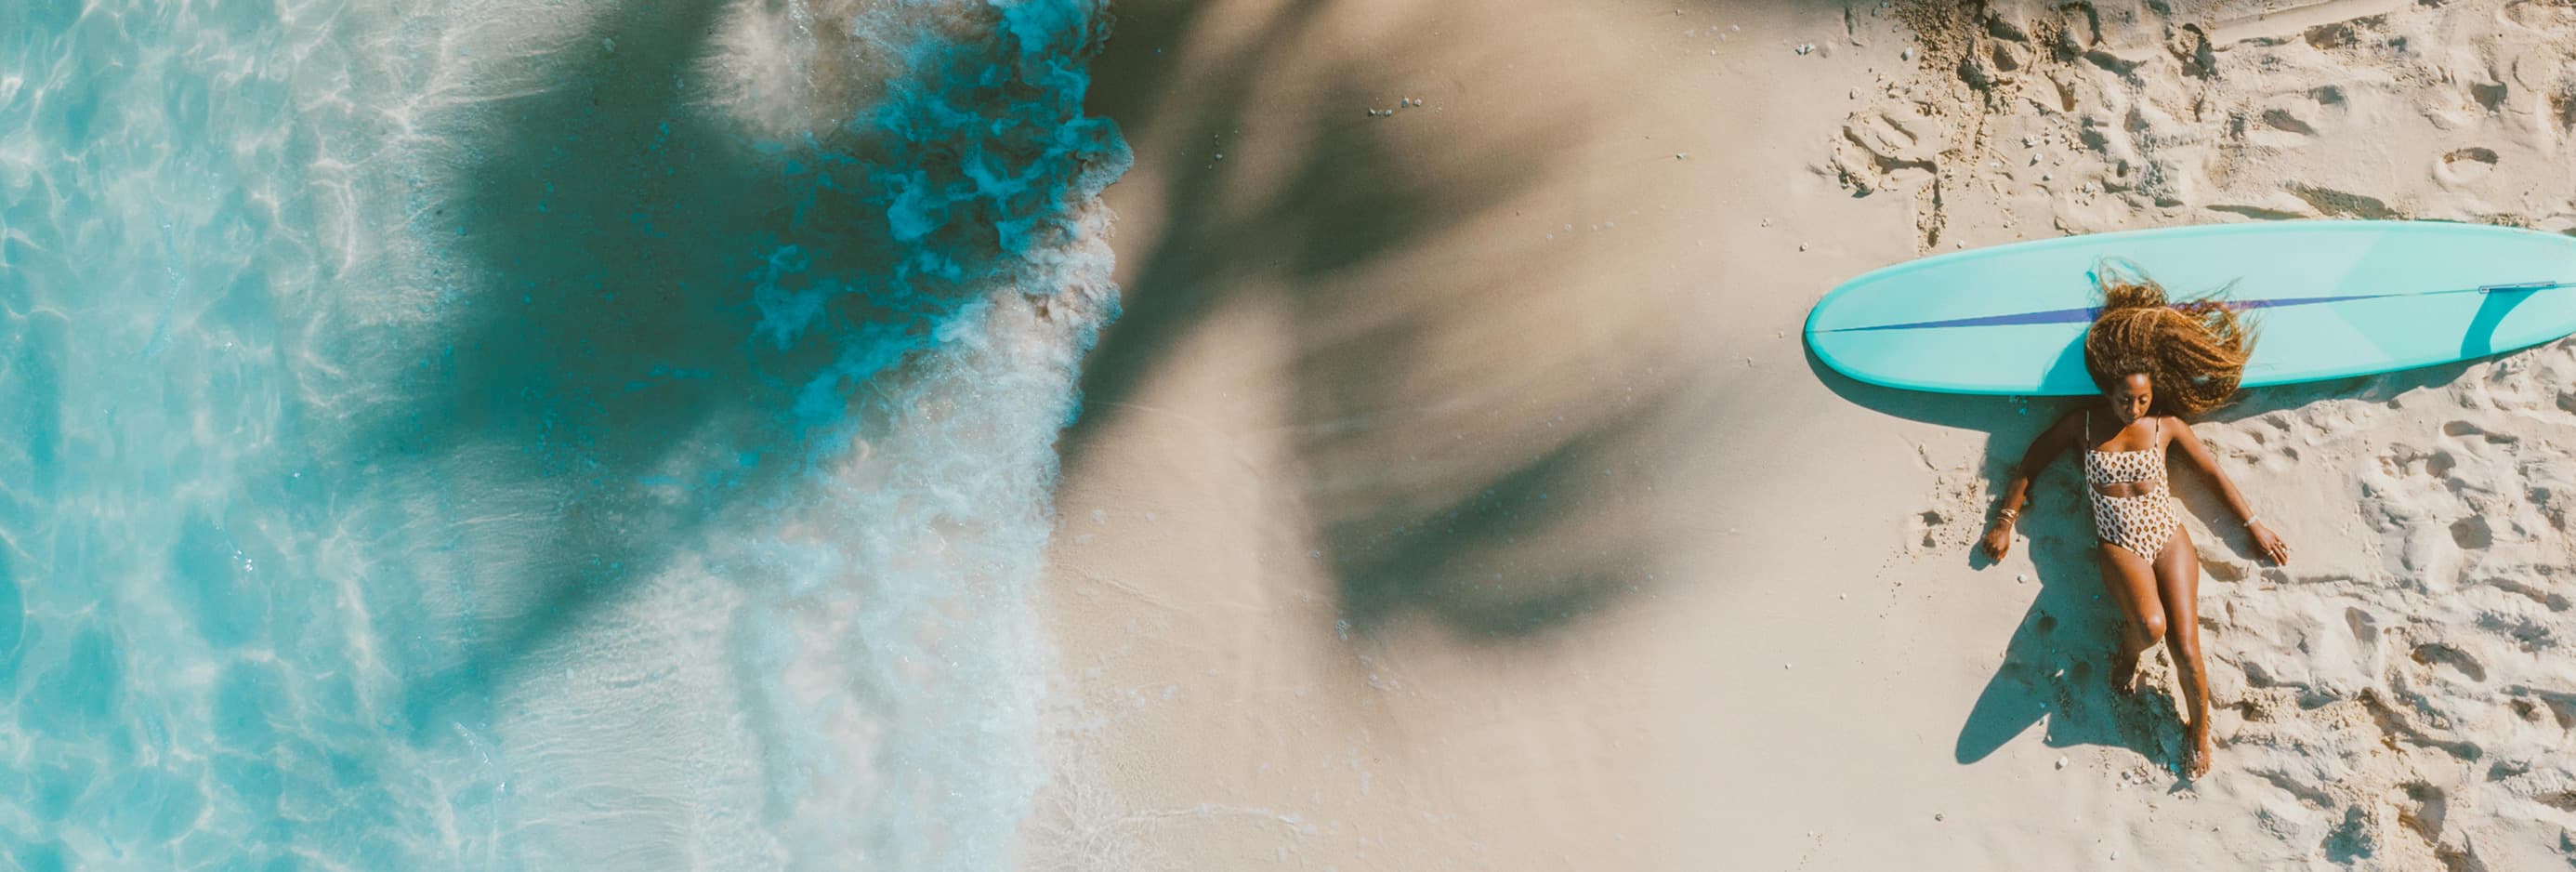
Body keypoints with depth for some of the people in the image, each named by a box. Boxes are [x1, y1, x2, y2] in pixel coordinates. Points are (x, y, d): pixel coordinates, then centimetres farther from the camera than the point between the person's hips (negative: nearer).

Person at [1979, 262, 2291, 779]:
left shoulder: (2166, 425, 3)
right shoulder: (2085, 424, 1)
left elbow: (2213, 472, 12)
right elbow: (2031, 463, 8)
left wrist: (2253, 526, 14)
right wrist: (2006, 520, 5)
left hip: (2168, 537, 1)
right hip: (2118, 546, -1)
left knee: (2185, 646, -10)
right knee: (2151, 625, -31)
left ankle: (2200, 732, 13)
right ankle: (2129, 649, 6)